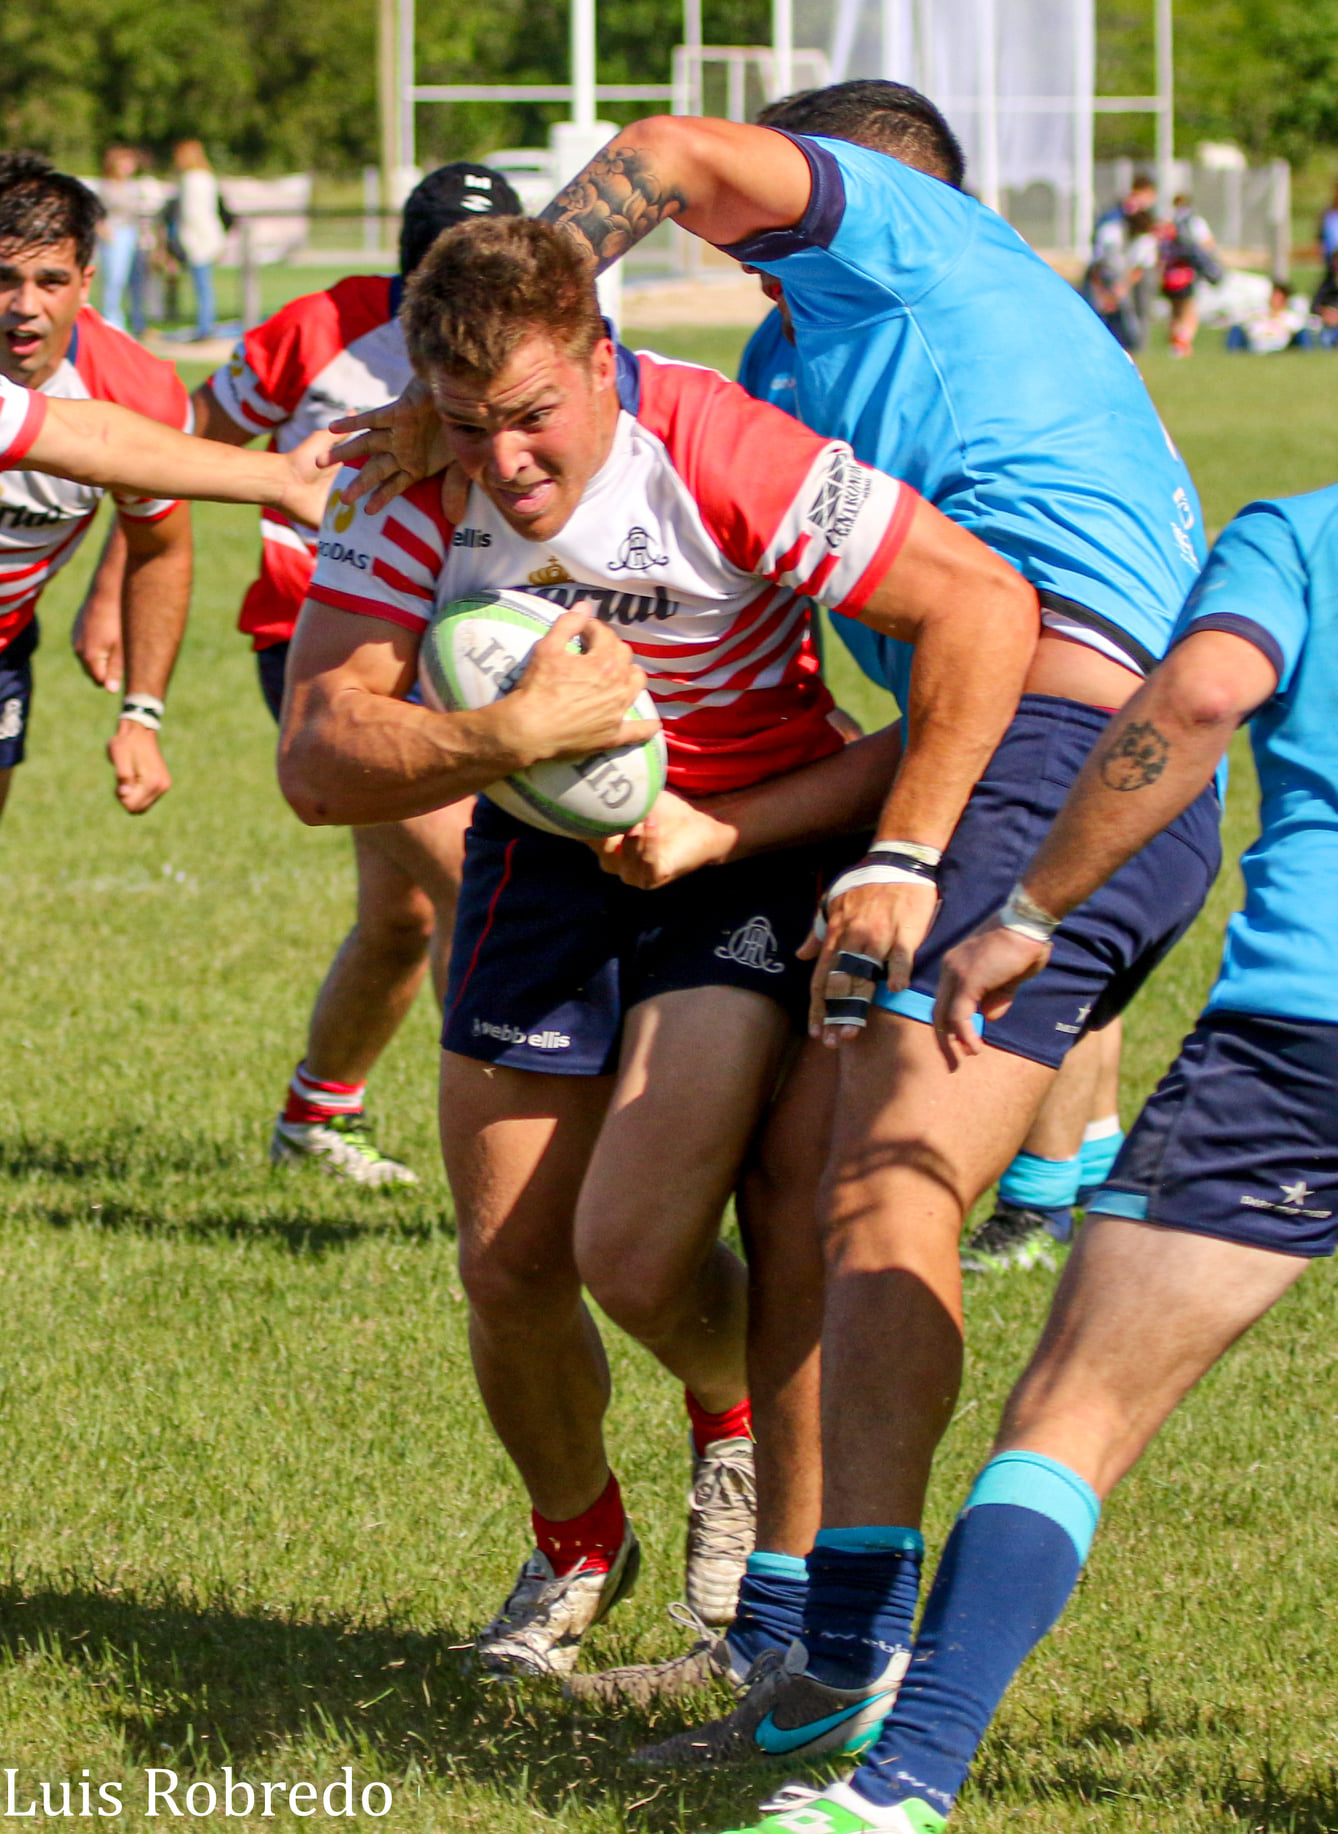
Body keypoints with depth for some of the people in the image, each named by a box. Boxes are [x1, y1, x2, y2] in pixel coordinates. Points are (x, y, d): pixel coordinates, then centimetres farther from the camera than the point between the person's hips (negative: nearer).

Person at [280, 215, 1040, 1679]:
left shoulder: (722, 456, -28)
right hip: (543, 850, 4)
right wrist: (509, 737, -40)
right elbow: (317, 760, -22)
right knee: (509, 1271, 3)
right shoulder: (416, 490, -17)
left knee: (633, 1254, -19)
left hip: (750, 844, -4)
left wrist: (903, 858, -28)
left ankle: (739, 1417, 19)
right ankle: (574, 1543, 34)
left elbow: (985, 606, -26)